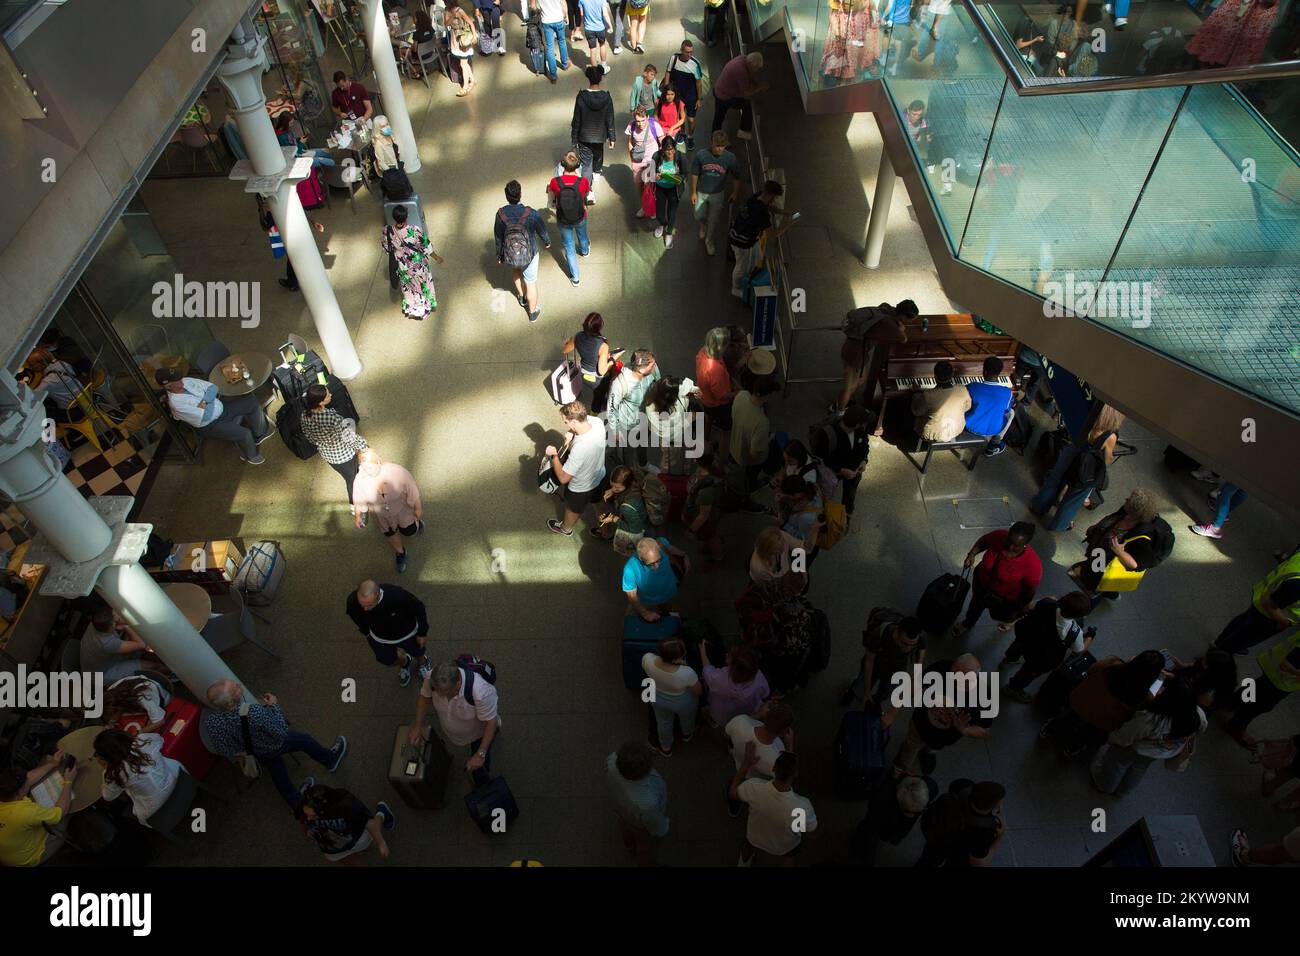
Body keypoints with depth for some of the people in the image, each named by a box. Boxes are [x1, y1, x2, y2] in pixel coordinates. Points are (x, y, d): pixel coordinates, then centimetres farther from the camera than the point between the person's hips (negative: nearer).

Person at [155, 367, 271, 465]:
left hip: (221, 407, 7)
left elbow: (213, 387, -5)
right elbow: (206, 416, -29)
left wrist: (204, 401, -21)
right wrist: (211, 400, -15)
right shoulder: (176, 403, -27)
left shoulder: (187, 381, -7)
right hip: (210, 425, -7)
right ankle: (250, 455, 9)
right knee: (245, 434, -24)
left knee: (253, 401, -1)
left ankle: (260, 433, 20)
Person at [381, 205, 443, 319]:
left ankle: (410, 309, 51)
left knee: (408, 284, 31)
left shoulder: (388, 231, -26)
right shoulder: (415, 230, -35)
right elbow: (426, 248, -20)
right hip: (418, 263, -2)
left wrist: (381, 245, 20)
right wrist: (436, 257, 0)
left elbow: (387, 248, -6)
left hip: (403, 266, 3)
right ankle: (427, 304, 52)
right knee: (423, 283, 27)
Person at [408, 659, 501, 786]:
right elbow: (424, 696, -8)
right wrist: (418, 725, -5)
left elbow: (491, 722, -30)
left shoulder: (480, 691, -45)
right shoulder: (432, 678, -32)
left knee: (479, 764, 13)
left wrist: (480, 754, -29)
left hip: (480, 729, -3)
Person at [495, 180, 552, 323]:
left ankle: (522, 297, 53)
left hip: (510, 256, 2)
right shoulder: (530, 213, -24)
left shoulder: (500, 213, -19)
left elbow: (498, 238, -6)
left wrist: (499, 255, 11)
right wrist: (547, 242, 16)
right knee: (531, 283, 19)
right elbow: (542, 230, -7)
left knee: (515, 269, 37)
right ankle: (533, 313, 37)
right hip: (530, 254, -2)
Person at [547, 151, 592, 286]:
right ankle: (584, 250, 68)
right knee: (582, 235, 35)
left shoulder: (554, 182, -26)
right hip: (580, 219, 1)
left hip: (563, 221, 0)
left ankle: (575, 277, 34)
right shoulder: (583, 182, -28)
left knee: (569, 248, 21)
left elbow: (551, 202, -9)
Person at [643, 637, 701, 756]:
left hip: (658, 699, 2)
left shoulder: (647, 659, -35)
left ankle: (666, 748, 60)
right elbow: (699, 692, -21)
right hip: (683, 703, -2)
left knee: (663, 722, 34)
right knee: (687, 719, 34)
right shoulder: (687, 673, -43)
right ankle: (687, 735, 66)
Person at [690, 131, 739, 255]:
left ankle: (709, 240, 45)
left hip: (718, 194, 0)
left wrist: (735, 193, 0)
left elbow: (735, 176, -8)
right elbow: (694, 174, -11)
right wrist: (693, 192, -6)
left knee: (713, 220, 17)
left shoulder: (730, 158, -23)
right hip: (701, 192, 0)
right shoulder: (700, 155, -24)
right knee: (699, 216, 20)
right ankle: (703, 226, 57)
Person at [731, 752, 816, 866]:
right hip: (784, 847, -2)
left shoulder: (754, 787, -37)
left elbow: (733, 793, -14)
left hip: (755, 838, 2)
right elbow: (811, 828, -17)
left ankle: (743, 864, 62)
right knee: (787, 858, 33)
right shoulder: (802, 807, -42)